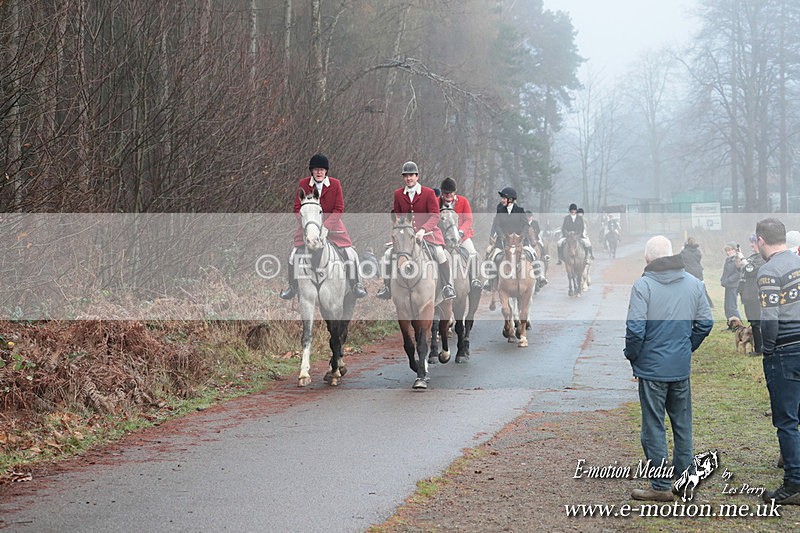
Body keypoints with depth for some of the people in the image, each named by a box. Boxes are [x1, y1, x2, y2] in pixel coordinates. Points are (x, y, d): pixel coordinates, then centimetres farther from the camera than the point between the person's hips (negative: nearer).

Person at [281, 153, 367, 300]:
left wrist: (324, 226, -20)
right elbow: (297, 208, -4)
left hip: (332, 225, -1)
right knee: (294, 256, -3)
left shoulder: (335, 184, -9)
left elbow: (339, 209, -9)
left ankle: (356, 285, 14)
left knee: (351, 255, -8)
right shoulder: (303, 183, -7)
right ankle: (292, 287, 18)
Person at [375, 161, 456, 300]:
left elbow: (435, 216, -11)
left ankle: (447, 287, -15)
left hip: (427, 232, -4)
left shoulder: (429, 193, -5)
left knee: (440, 253, -28)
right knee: (388, 254, -10)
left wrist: (423, 230, -27)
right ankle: (387, 288, 5)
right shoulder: (398, 194, 6)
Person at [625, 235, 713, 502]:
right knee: (682, 424, 17)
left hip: (652, 368, -5)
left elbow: (635, 329, -18)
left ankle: (661, 487, 9)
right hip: (682, 368, 5)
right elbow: (705, 323, 6)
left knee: (654, 427, 5)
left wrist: (632, 356, -1)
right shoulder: (694, 283, 1)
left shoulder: (643, 285, -15)